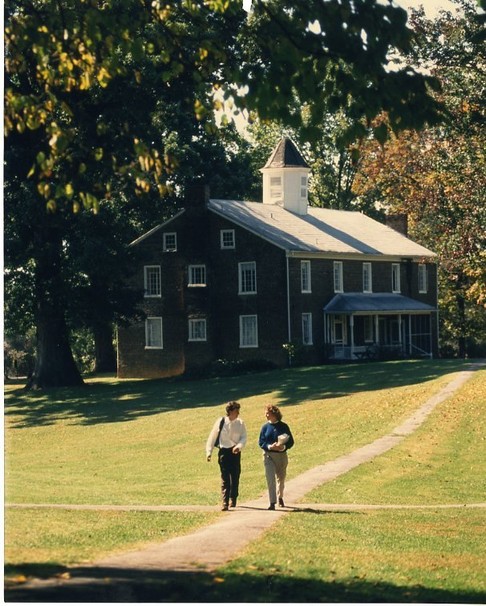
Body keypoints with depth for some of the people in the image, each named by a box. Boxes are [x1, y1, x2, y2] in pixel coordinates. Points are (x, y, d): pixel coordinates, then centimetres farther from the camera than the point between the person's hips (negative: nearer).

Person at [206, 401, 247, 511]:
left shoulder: (240, 423, 0)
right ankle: (225, 502, -9)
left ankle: (233, 499, 27)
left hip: (235, 452, 2)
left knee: (235, 477, 8)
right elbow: (212, 437, 3)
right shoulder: (220, 422, -4)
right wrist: (209, 452, 0)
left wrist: (239, 446, -22)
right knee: (225, 478, -6)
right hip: (224, 451, -2)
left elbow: (244, 438, -2)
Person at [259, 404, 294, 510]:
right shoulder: (265, 427, 2)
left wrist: (283, 447, -19)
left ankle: (280, 498, 41)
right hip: (268, 455, -1)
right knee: (270, 479, -13)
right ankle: (272, 502, -15)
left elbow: (291, 441, 1)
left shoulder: (283, 426, 0)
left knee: (281, 478, 16)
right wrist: (270, 446, -19)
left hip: (281, 455, 1)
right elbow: (261, 442, 0)